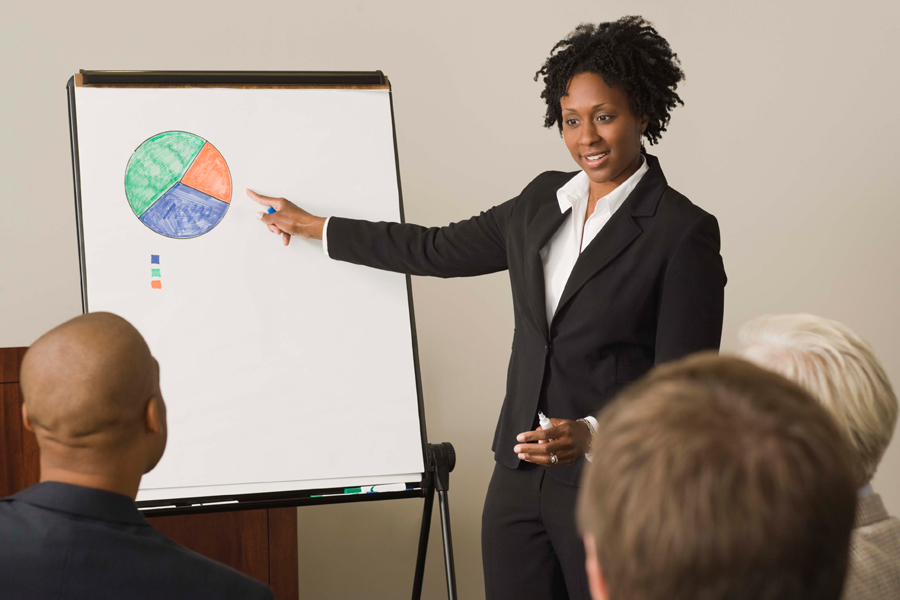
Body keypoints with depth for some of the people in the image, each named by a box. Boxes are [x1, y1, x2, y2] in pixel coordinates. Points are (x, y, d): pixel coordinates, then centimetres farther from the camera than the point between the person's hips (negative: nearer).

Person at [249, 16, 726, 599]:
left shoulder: (683, 232, -10)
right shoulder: (545, 200, 10)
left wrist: (591, 436, -25)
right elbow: (441, 250, 22)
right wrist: (314, 227, 27)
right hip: (521, 476, 6)